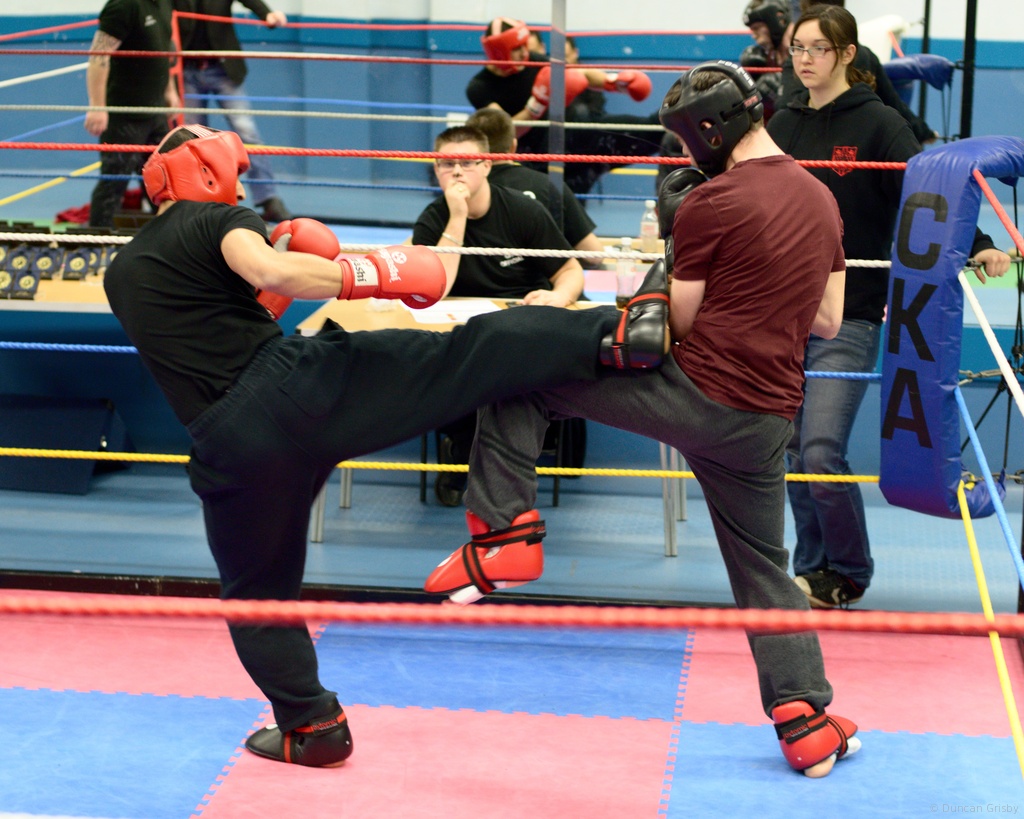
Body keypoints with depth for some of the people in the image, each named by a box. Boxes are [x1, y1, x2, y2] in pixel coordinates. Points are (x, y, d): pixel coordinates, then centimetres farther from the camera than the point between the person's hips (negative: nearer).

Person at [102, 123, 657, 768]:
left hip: (229, 442, 4)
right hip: (294, 383, -4)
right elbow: (269, 269, -20)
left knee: (258, 592, 20)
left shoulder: (121, 275, 22)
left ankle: (311, 725, 27)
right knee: (466, 355, -5)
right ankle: (612, 334, -17)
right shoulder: (217, 221, 3)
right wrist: (371, 275, -12)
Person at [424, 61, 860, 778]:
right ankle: (807, 725, 17)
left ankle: (506, 533, 0)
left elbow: (678, 324, -4)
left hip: (692, 391, -7)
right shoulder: (821, 199, 13)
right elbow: (828, 321, 20)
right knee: (764, 566, 21)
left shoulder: (710, 202, -10)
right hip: (767, 419, 7)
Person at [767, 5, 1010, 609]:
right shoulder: (785, 126, 11)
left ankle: (849, 574, 9)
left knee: (822, 453, -12)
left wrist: (976, 244, -25)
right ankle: (812, 570, 24)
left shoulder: (878, 124, -5)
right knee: (795, 453, 8)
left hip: (850, 316, -5)